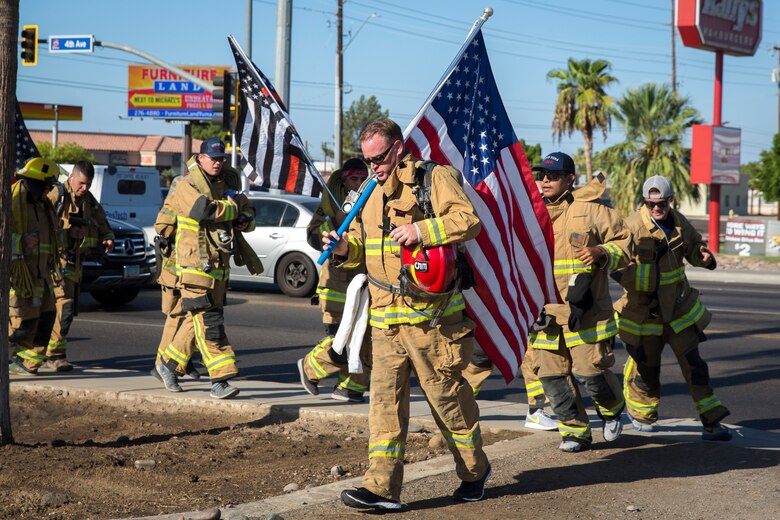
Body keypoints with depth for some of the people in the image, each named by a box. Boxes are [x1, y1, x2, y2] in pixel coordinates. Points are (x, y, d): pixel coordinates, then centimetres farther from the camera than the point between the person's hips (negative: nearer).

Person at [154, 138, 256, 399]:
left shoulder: (227, 184, 14)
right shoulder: (187, 186, -8)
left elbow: (247, 211, 25)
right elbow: (206, 210, -25)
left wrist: (245, 220, 0)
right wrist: (232, 208, -7)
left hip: (219, 265, 7)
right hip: (195, 265, -7)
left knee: (196, 320, 12)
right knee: (208, 321, -11)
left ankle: (168, 363, 28)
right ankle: (220, 379, -14)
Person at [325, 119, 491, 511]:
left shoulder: (433, 178, -4)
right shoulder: (371, 194, 17)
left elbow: (468, 219, -14)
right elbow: (361, 245, 22)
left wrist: (421, 230, -23)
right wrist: (345, 248, 0)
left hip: (430, 315, -6)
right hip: (385, 317, 6)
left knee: (446, 395, 5)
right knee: (384, 400, -1)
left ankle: (475, 470, 25)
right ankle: (382, 488, -1)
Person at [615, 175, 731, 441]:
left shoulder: (679, 222, 4)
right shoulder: (633, 226, -15)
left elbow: (692, 248, 20)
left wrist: (704, 256, -3)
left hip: (678, 307, 4)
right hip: (644, 310, -4)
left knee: (693, 364, 2)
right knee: (645, 367, 7)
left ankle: (712, 423, 5)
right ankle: (641, 415, 33)